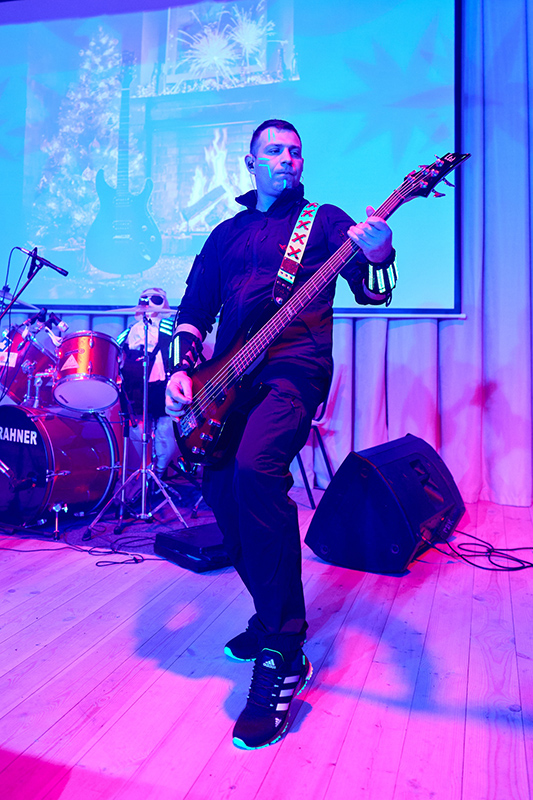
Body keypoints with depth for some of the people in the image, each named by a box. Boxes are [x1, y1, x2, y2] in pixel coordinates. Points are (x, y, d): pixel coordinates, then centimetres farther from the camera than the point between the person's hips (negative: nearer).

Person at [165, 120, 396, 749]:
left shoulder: (325, 220, 11)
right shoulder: (226, 234, 23)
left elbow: (371, 291, -3)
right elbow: (194, 308, 18)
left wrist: (377, 257, -27)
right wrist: (183, 369, 0)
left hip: (293, 371, -5)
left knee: (255, 470, -30)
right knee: (221, 491, 0)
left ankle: (283, 656, -19)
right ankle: (274, 617, 24)